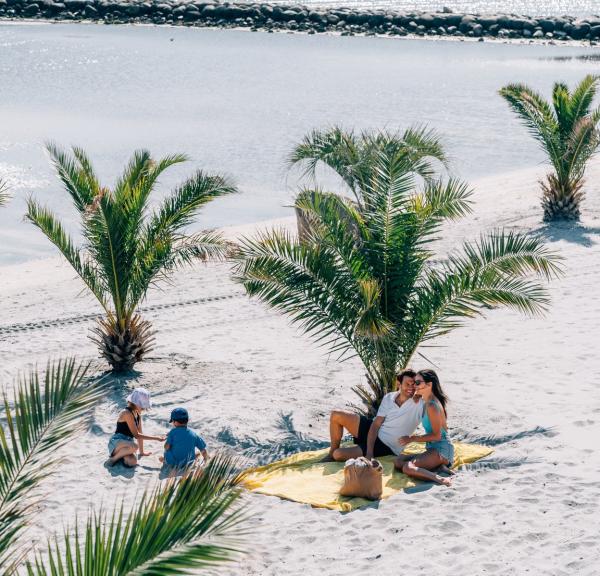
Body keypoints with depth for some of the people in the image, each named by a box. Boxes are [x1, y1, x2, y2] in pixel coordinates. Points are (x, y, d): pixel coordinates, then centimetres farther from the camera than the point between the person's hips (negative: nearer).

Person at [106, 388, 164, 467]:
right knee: (134, 446, -39)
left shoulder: (138, 414, 8)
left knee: (132, 462, -26)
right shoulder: (127, 413, -19)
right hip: (116, 442, -7)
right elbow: (136, 435, -19)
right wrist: (156, 438, -16)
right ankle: (114, 458, -14)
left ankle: (121, 454, 6)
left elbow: (140, 432, 17)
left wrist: (142, 452, 20)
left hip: (126, 443, 7)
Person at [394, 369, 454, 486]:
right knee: (399, 461, 3)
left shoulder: (432, 406, -16)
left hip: (440, 450, -11)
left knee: (407, 468, -26)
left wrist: (412, 439, -11)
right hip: (432, 449, 11)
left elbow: (436, 436, -17)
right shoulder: (428, 403, 15)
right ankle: (439, 466, -6)